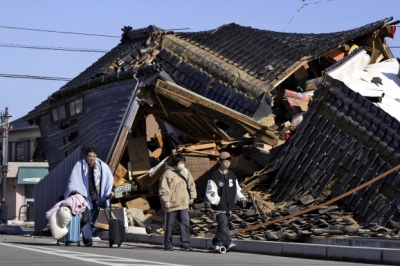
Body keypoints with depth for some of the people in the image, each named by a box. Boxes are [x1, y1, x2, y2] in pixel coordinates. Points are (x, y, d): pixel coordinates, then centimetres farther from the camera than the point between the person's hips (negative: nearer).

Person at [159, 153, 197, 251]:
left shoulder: (185, 172, 10)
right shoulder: (168, 174, -11)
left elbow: (191, 184, 21)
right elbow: (163, 189, -14)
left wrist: (192, 196, 16)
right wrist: (166, 200, -19)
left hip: (183, 204, 5)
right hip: (171, 204, -5)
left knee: (185, 223, -2)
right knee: (169, 225, 5)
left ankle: (185, 244, 0)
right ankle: (168, 244, 14)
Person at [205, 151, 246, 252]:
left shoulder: (232, 175, 14)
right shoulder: (215, 175, -6)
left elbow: (237, 189, 20)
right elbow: (210, 191, -8)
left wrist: (241, 198, 6)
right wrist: (217, 201, -17)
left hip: (229, 206, 6)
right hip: (219, 206, -6)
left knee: (223, 224, 10)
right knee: (223, 224, -16)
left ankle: (216, 243, 23)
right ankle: (228, 243, -24)